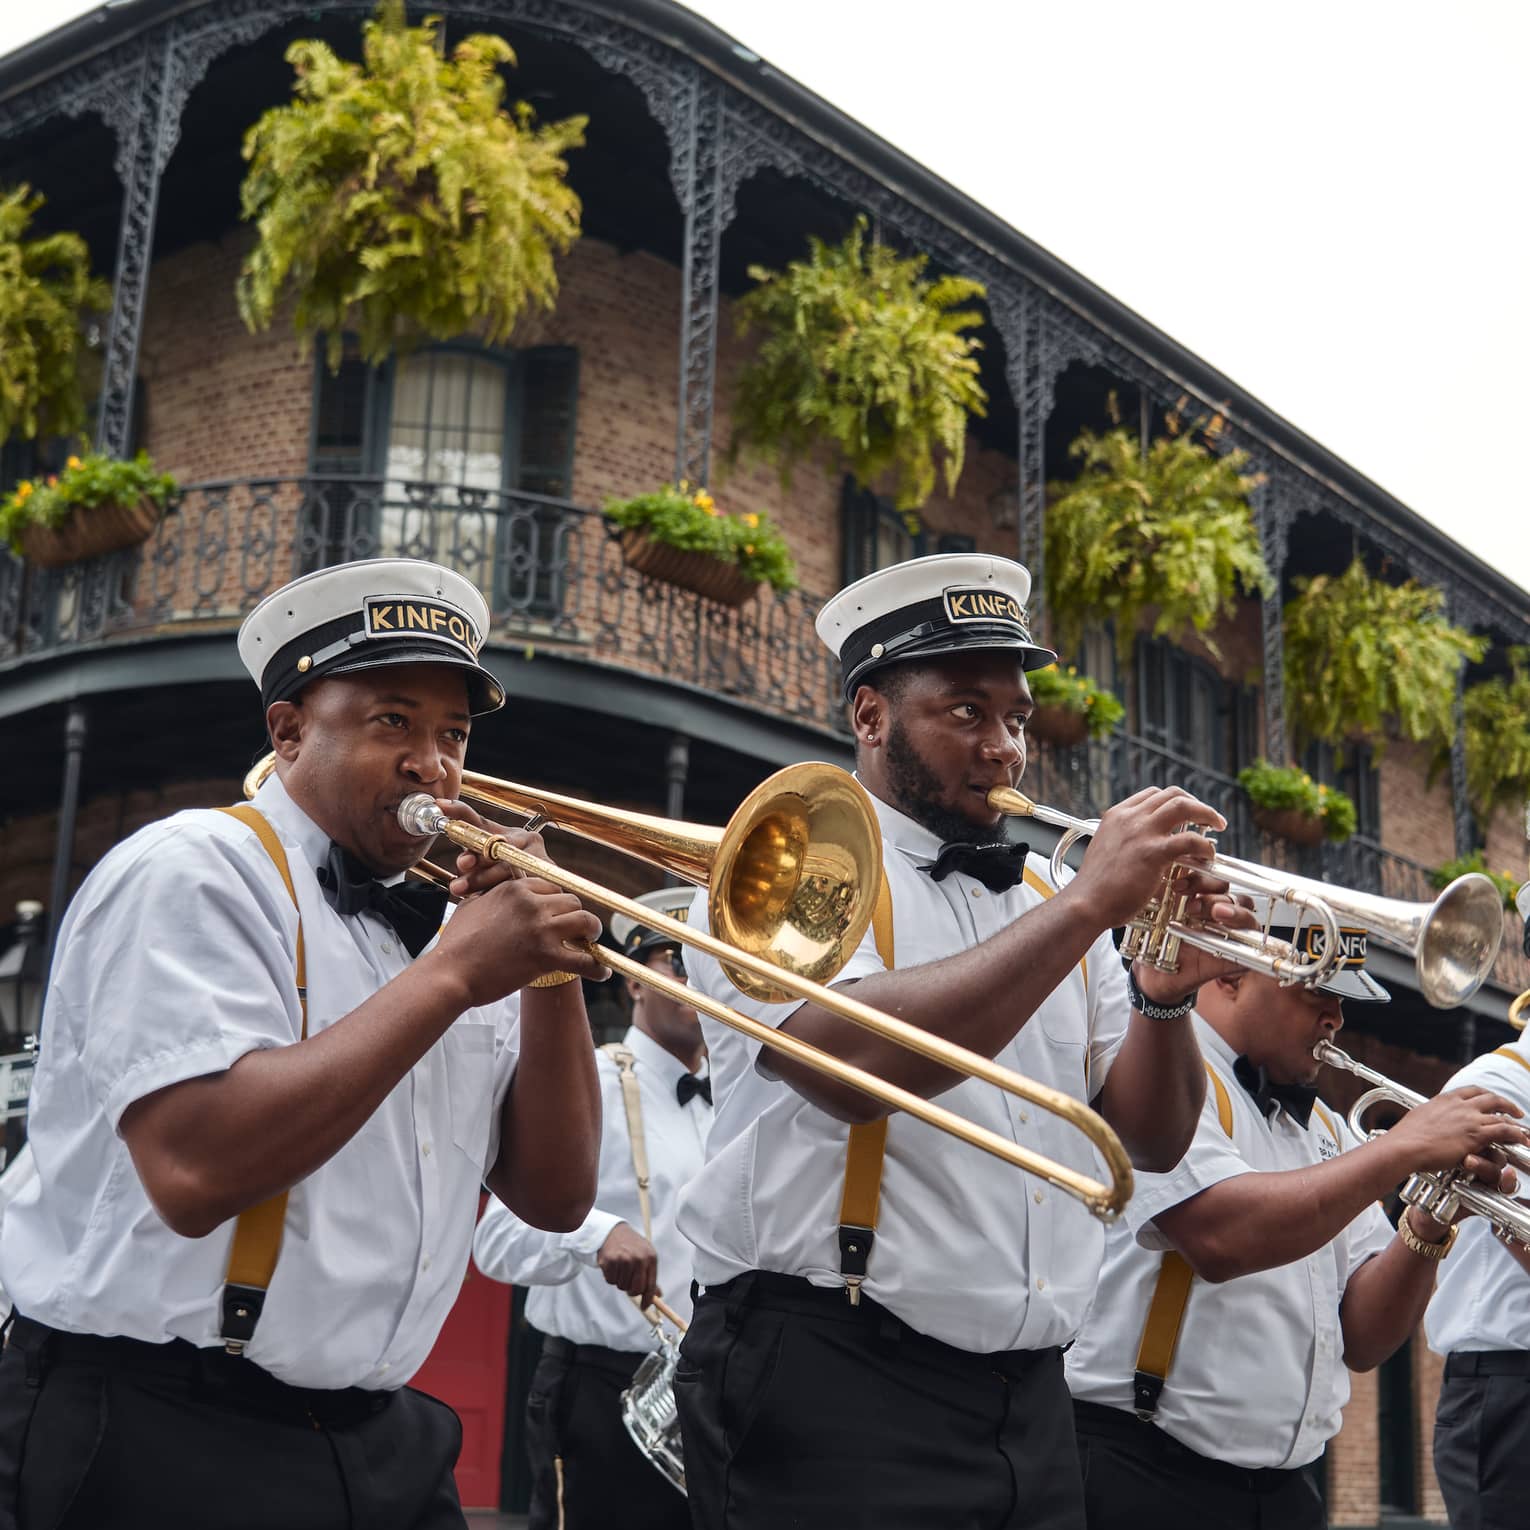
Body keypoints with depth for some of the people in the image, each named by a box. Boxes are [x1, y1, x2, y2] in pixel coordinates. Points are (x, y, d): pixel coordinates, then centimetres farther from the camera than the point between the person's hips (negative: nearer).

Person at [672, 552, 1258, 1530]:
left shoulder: (1047, 905, 14)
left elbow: (1152, 1141, 11)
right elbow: (849, 1062, -24)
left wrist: (1163, 999, -9)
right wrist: (1089, 904, -21)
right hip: (832, 1388, -6)